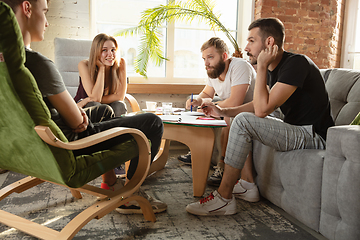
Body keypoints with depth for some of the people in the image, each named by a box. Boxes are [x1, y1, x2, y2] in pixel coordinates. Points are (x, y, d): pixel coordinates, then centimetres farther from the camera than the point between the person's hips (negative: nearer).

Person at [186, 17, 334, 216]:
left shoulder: (296, 63, -20)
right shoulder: (274, 68, 9)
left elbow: (262, 109, -27)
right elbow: (260, 105, 19)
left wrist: (261, 66, -19)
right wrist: (224, 112, 7)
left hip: (314, 136, -10)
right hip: (297, 130, 10)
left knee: (243, 121, -24)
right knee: (240, 118, 19)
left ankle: (223, 198, -16)